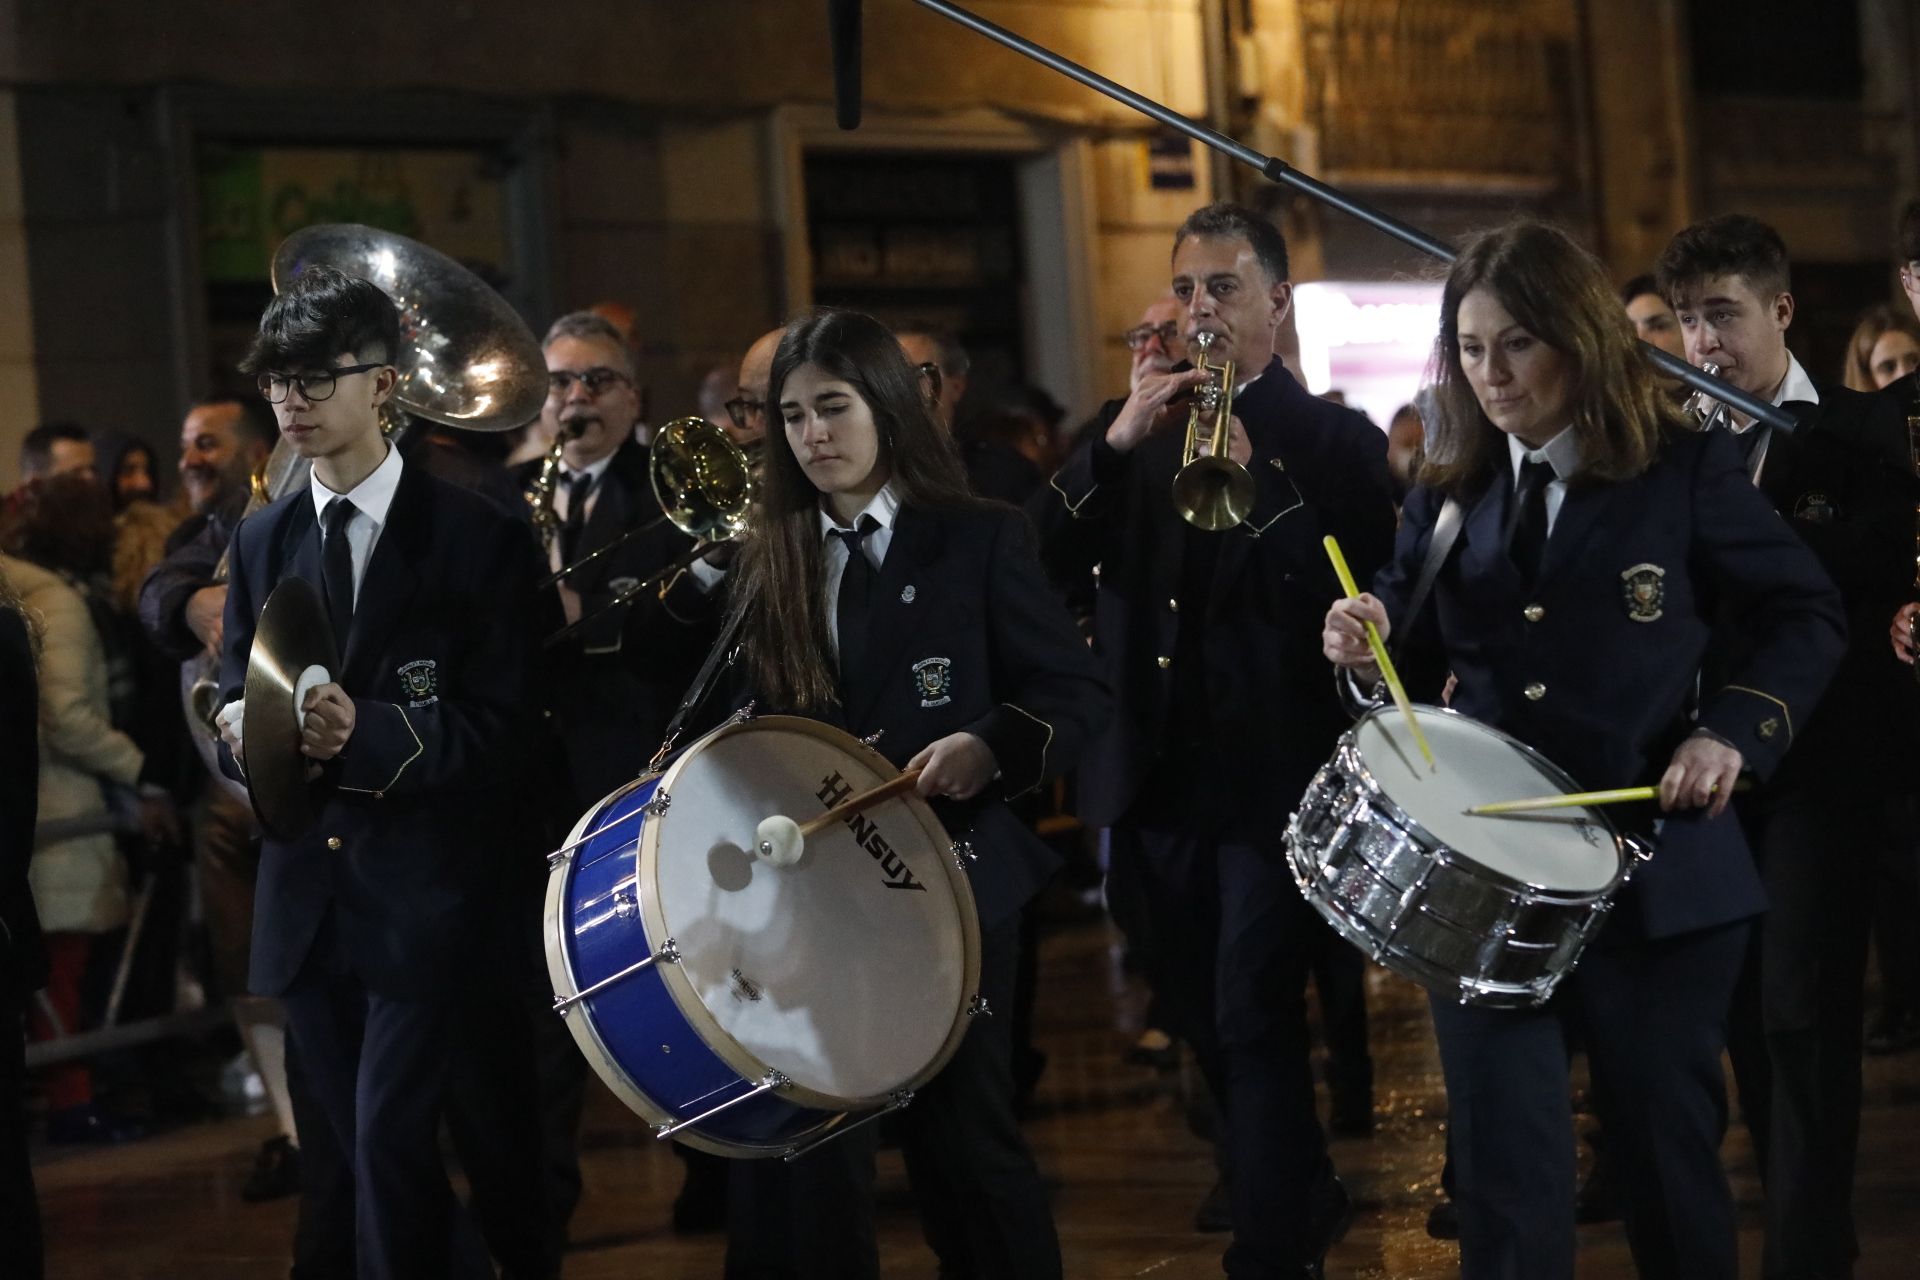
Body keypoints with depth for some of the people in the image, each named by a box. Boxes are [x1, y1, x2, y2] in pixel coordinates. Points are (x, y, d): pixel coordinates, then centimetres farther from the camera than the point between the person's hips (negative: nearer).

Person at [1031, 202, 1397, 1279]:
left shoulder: (1334, 439, -1)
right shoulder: (1131, 429, 11)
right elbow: (1043, 564, -1)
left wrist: (1249, 477, -24)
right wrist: (1116, 444, -14)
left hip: (1276, 772, -5)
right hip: (1156, 772, 5)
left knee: (1255, 1018, -11)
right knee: (1207, 1017, 15)